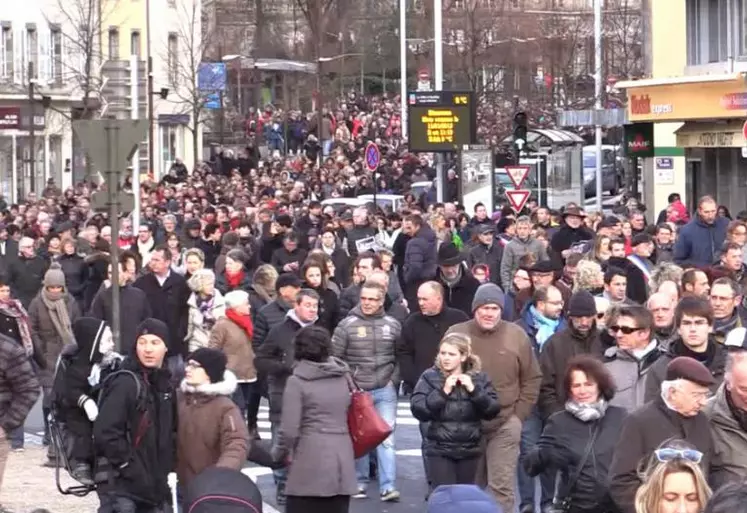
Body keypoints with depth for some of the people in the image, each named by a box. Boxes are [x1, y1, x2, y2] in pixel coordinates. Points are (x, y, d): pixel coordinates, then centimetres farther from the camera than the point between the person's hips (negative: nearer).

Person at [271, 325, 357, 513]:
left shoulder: (297, 381, -7)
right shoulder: (343, 378, 10)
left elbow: (290, 430, -10)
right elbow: (352, 418, 14)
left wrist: (278, 453, 8)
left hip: (311, 464, -5)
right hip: (342, 461, 5)